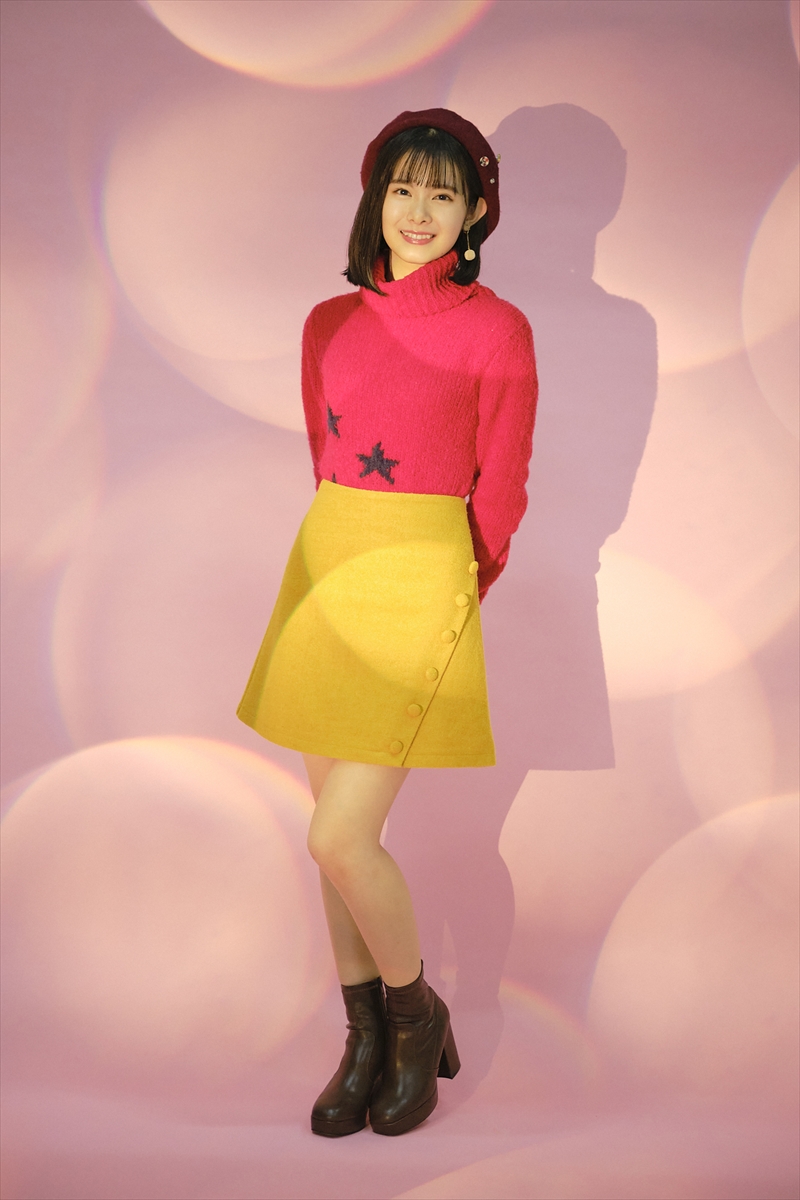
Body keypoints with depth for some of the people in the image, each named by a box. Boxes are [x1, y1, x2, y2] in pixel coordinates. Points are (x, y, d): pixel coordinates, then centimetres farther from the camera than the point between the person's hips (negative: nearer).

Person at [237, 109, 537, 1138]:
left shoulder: (496, 331, -4)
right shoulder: (330, 323, 10)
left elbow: (500, 493, 2)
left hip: (420, 580, -5)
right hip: (323, 563, 6)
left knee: (340, 838, -8)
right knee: (339, 828, 9)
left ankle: (418, 1015, 21)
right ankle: (367, 1039, 28)